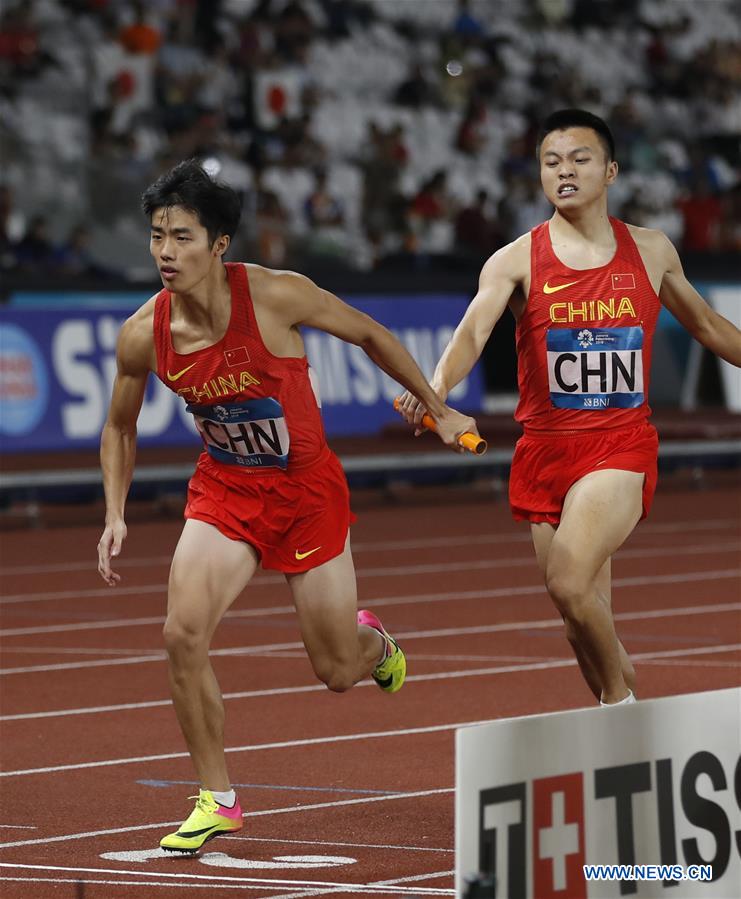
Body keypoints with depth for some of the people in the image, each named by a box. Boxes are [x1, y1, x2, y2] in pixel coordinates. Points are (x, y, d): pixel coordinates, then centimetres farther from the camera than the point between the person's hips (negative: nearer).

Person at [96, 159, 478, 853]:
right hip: (221, 491, 2)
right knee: (183, 634, -21)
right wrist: (115, 517, -4)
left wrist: (439, 411, 2)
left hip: (307, 490, -2)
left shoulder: (277, 296, -23)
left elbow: (369, 335, -6)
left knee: (338, 673, 5)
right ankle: (216, 800, -4)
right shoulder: (143, 334, -14)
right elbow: (120, 426, 6)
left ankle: (370, 641, 46)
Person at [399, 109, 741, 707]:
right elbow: (473, 332, -18)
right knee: (585, 626, 6)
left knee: (569, 583, -26)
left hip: (620, 449, -2)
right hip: (544, 451, 2)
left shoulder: (651, 251, 5)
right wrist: (436, 387, -38)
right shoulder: (516, 261, -2)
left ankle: (620, 699, -4)